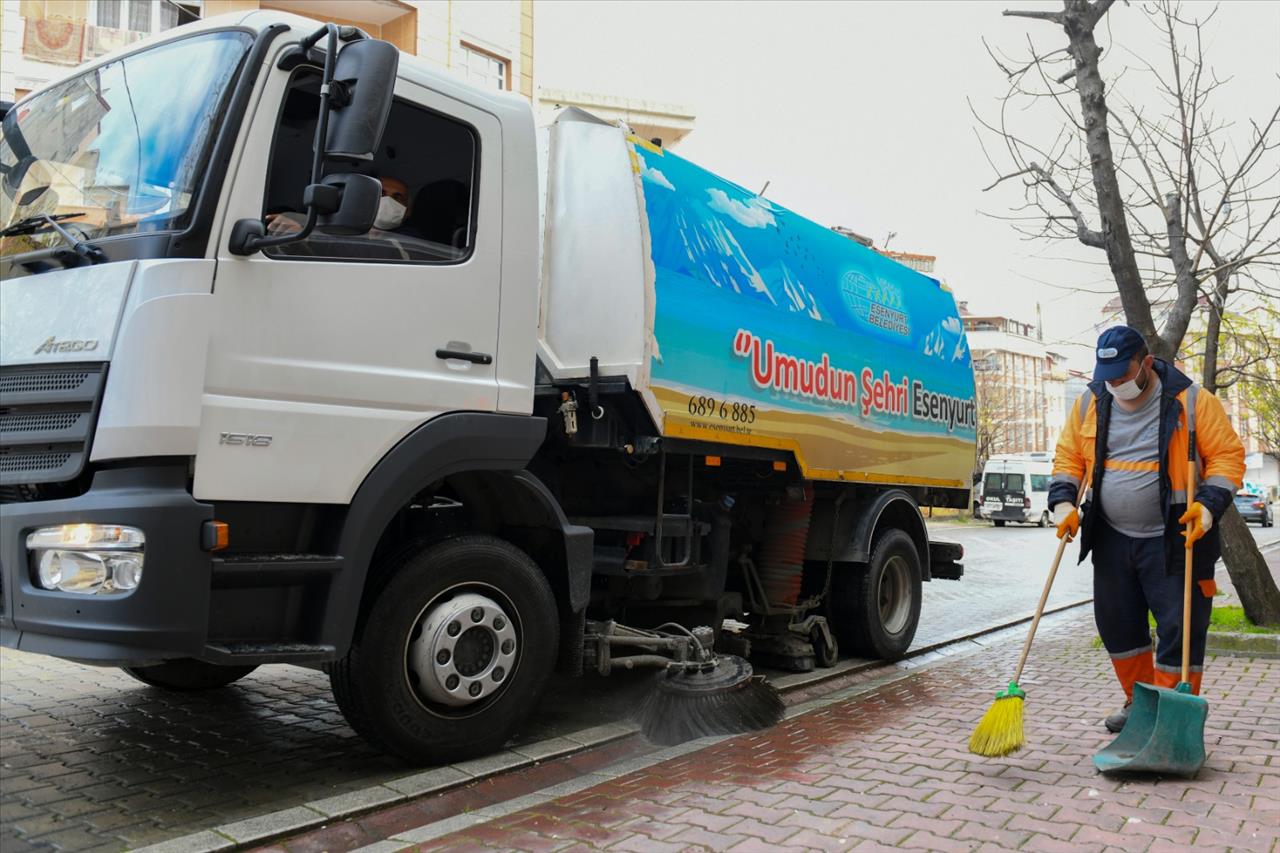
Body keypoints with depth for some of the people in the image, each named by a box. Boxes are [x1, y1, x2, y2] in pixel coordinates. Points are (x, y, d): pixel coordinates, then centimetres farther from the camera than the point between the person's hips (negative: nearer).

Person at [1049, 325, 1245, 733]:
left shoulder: (1191, 401, -8)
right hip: (1112, 539, 5)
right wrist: (1064, 502, -5)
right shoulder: (1090, 404, 4)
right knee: (1117, 624, 12)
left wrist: (1209, 504, -20)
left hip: (1174, 540, -4)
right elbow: (1069, 456, 10)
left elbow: (1227, 455, -6)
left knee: (1179, 629, -3)